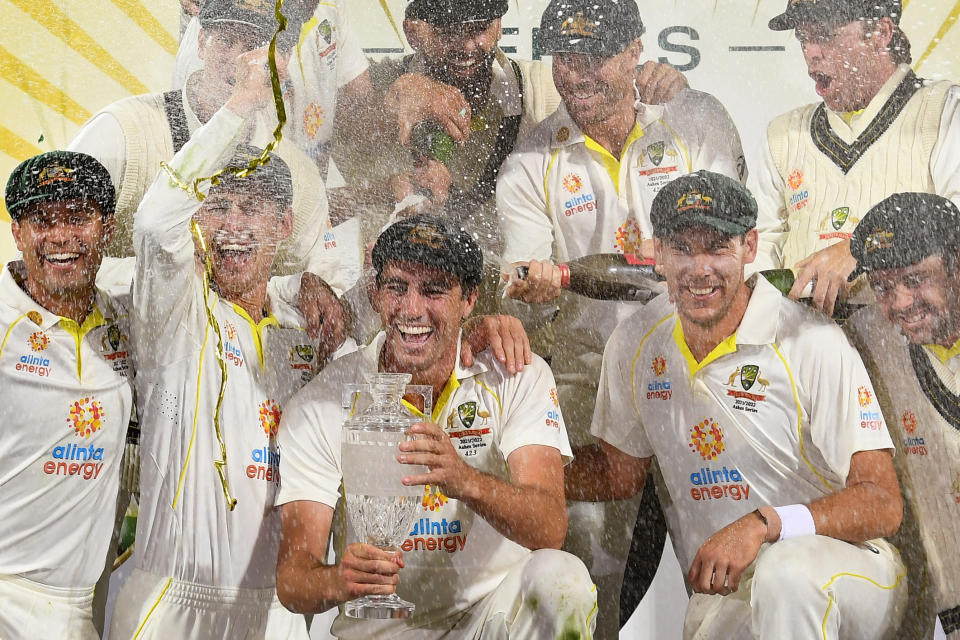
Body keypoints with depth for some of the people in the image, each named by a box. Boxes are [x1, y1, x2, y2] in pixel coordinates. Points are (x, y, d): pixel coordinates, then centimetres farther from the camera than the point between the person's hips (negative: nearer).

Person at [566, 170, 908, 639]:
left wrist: (763, 524, -28)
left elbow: (883, 503, -15)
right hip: (721, 594, 5)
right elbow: (620, 471, 16)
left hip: (843, 570, -4)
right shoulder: (635, 345, 4)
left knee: (786, 571, -37)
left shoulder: (814, 345, -13)